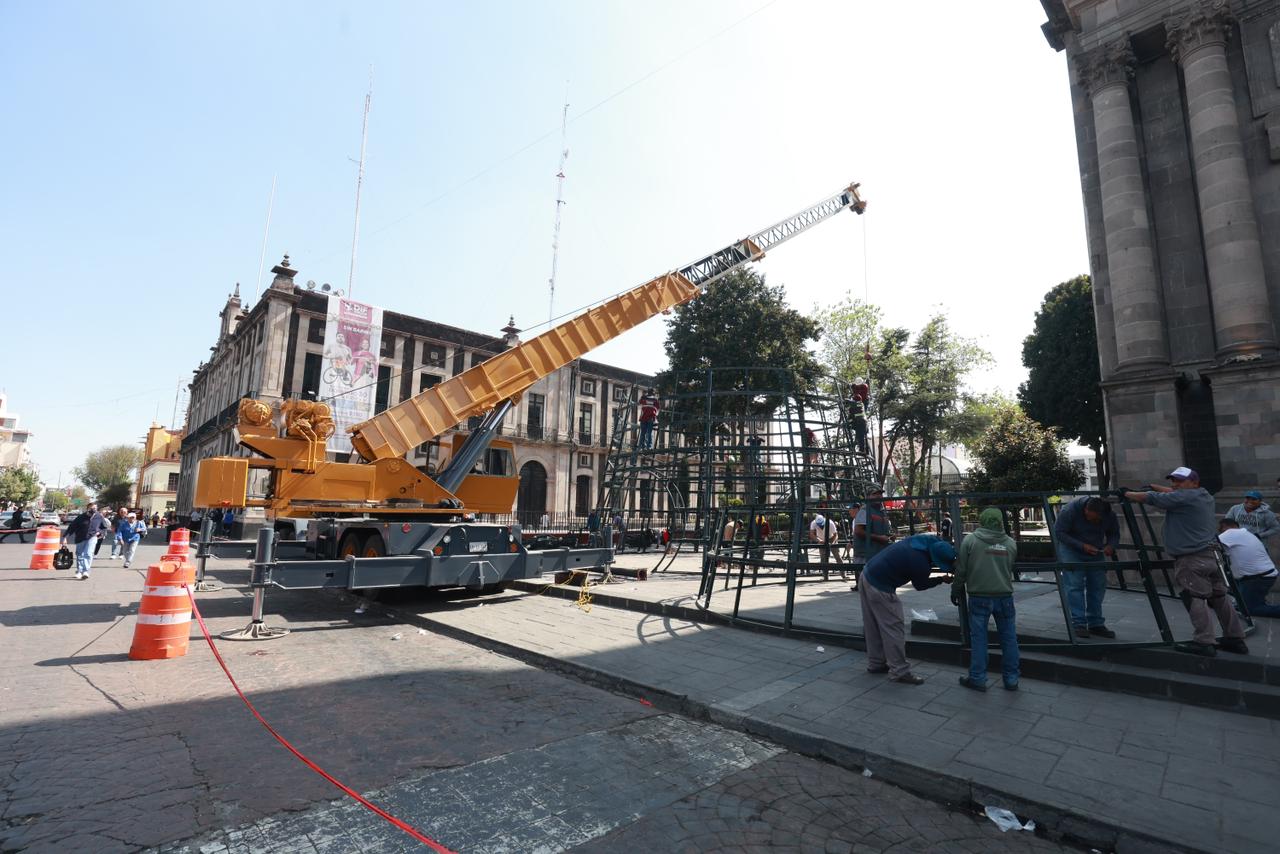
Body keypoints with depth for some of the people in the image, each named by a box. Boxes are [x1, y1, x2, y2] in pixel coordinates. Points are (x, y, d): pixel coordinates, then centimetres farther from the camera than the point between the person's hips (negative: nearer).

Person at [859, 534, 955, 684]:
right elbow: (920, 585, -4)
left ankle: (876, 663, 30)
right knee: (892, 628, 1)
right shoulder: (921, 564, -25)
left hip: (867, 575, 9)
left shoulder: (928, 539, -3)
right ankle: (899, 672, 8)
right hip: (880, 589, -9)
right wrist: (942, 579, 7)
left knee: (873, 627, 18)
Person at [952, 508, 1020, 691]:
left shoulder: (970, 540, -7)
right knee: (1008, 637, 13)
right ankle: (1011, 679, 21)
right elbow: (1010, 569, 10)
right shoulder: (1011, 543, 2)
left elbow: (961, 570, -4)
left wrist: (956, 590, 9)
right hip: (1004, 596, 3)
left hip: (979, 597, -3)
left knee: (978, 637, 5)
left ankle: (978, 678, 11)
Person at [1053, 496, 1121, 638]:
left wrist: (1111, 546, -22)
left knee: (1098, 586, 1)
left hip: (1094, 550, 5)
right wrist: (1081, 546, -30)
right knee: (1075, 584, -13)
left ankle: (1096, 624, 11)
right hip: (1070, 547, -4)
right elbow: (1059, 533, -21)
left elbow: (1114, 534, 0)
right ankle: (1078, 624, -9)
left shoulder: (1110, 515, -16)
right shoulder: (1070, 510, -29)